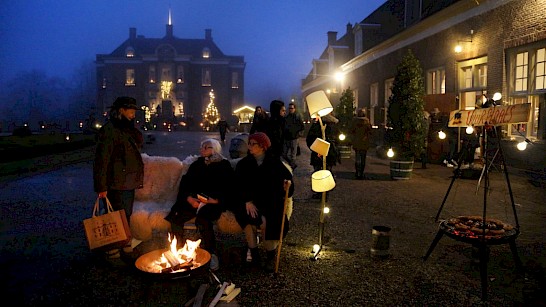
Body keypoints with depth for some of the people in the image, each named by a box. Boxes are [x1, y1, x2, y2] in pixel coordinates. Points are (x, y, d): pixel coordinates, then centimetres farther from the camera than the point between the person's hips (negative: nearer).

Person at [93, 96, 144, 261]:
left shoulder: (128, 130, 14)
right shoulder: (109, 130, -14)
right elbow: (102, 160, -18)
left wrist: (137, 179, 19)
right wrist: (101, 187, -21)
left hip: (129, 184, 9)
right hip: (116, 184, -9)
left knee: (127, 216, 18)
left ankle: (126, 246, 32)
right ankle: (112, 252, 11)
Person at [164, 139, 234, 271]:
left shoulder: (225, 166, 9)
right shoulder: (196, 165, 22)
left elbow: (228, 190, 2)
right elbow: (184, 183, 13)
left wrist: (216, 200, -15)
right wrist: (189, 198, -6)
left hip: (213, 202, -4)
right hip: (193, 201, 4)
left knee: (202, 220, -34)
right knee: (175, 218, -23)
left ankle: (212, 254, -22)